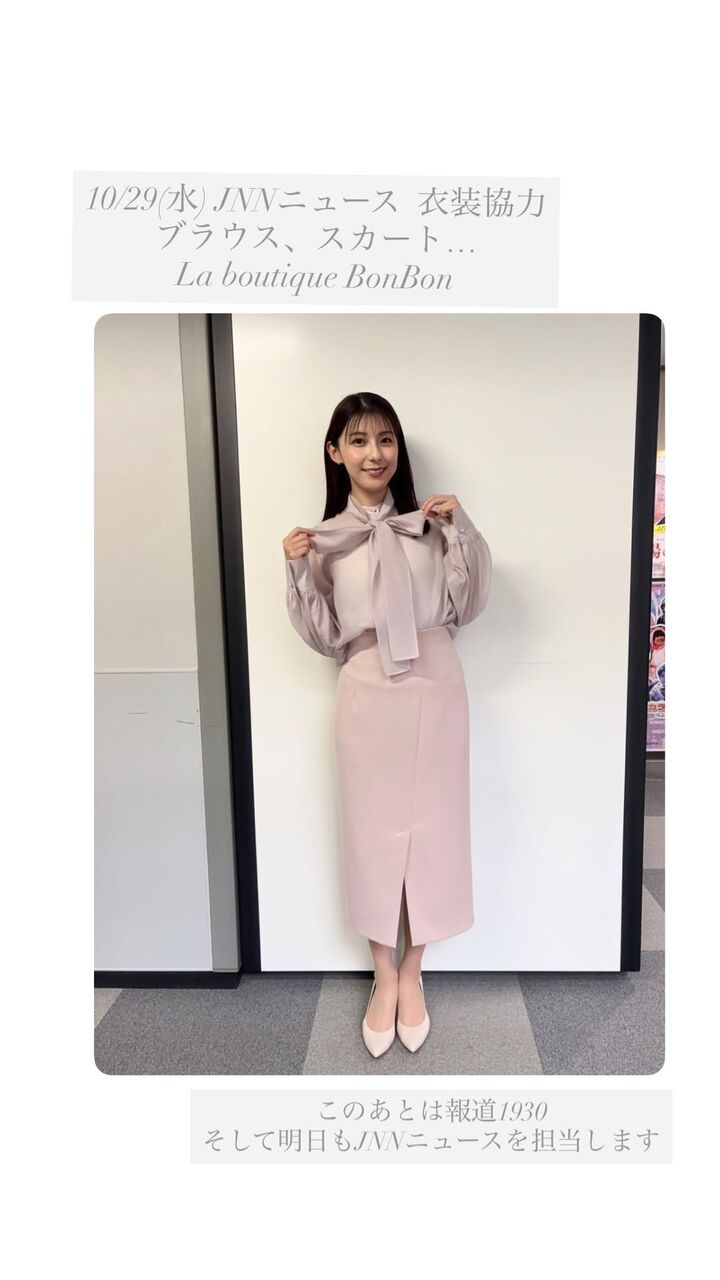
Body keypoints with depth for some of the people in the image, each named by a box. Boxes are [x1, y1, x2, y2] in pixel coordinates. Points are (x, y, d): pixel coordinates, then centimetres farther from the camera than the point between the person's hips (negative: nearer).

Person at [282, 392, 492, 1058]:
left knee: (430, 826, 10)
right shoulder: (324, 538, 3)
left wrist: (460, 528, -7)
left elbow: (463, 608, 0)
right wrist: (298, 571, -9)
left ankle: (412, 973, 33)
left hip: (435, 687, 1)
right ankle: (384, 976, 32)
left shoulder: (430, 524, 3)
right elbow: (325, 639, 2)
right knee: (373, 827, 10)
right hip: (367, 694, 0)